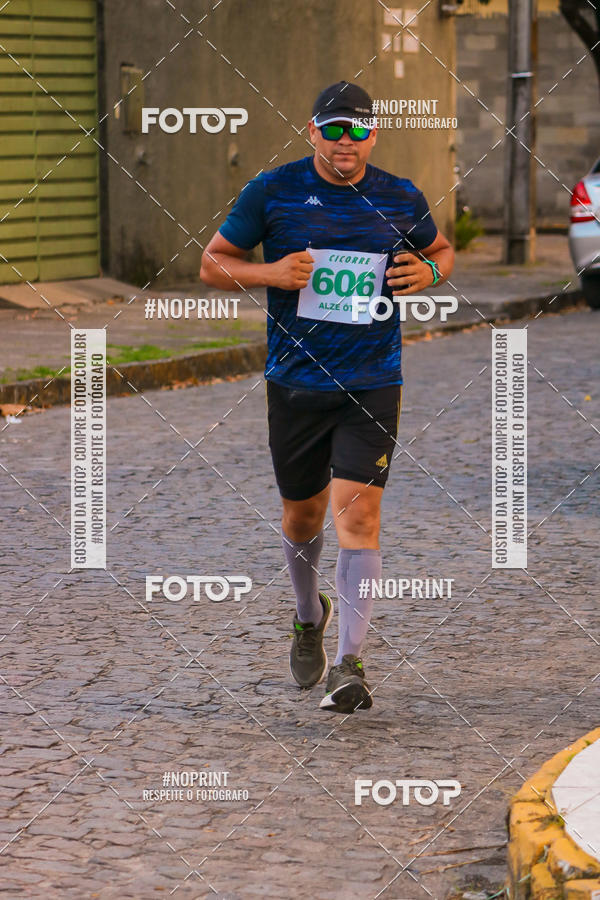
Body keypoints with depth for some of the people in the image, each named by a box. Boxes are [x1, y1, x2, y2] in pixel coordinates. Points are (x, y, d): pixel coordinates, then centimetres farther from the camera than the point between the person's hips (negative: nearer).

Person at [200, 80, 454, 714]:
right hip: (295, 383, 1)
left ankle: (349, 665, -14)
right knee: (302, 514, 14)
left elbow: (440, 250, 22)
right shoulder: (272, 192, -2)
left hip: (373, 385, -1)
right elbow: (212, 262, 4)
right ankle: (309, 614, 45)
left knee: (358, 515, -14)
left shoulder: (401, 199, 3)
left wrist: (430, 270, -2)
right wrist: (269, 273, -14)